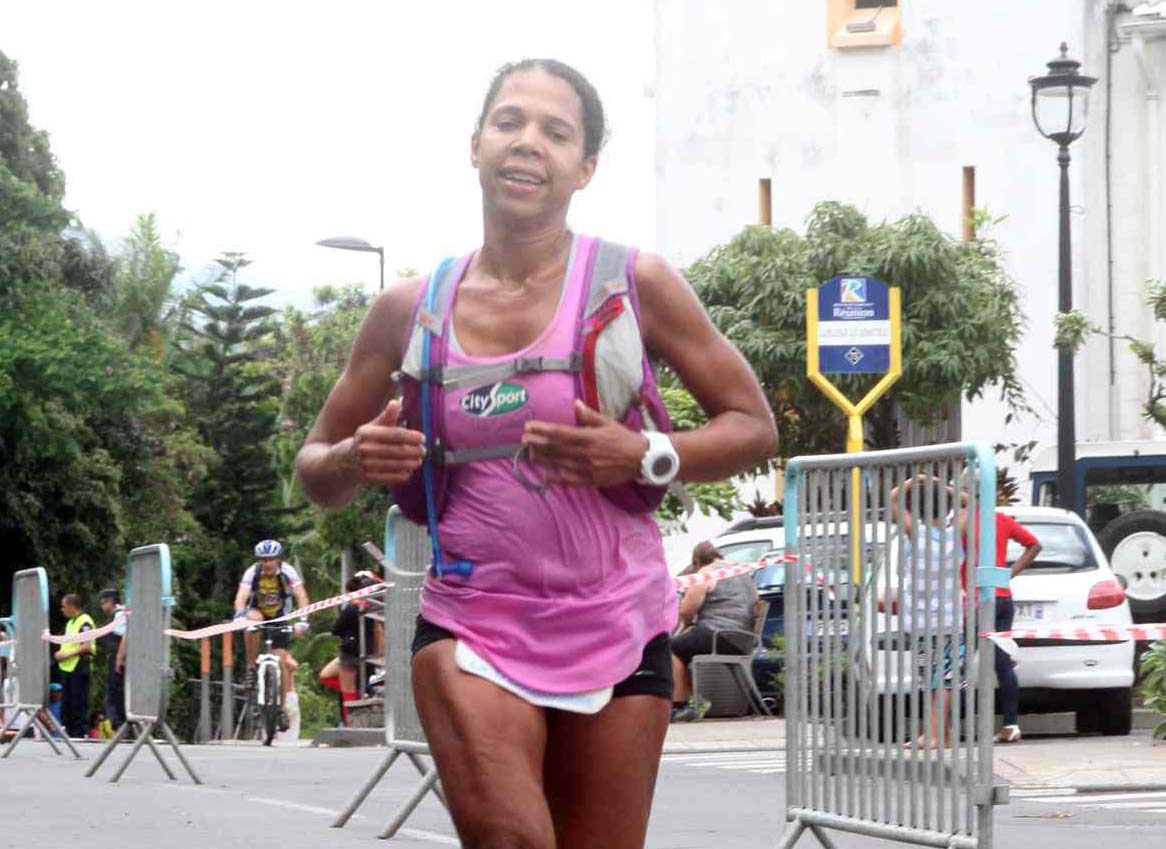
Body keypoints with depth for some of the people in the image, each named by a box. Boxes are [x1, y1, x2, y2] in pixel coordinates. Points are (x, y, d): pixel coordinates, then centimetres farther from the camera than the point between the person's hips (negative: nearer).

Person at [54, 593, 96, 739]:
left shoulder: (84, 622, -11)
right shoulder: (70, 623, 19)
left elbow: (87, 646, -19)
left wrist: (67, 655, -20)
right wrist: (60, 653, 7)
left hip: (79, 668, -10)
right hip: (67, 668, 10)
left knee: (79, 705, -7)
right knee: (66, 704, 11)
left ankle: (80, 732, -4)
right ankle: (69, 731, 17)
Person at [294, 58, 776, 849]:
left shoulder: (634, 284, -2)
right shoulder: (411, 310, 3)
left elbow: (754, 427, 2)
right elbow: (316, 469, 13)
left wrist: (645, 457, -16)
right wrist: (355, 462, -11)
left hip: (616, 631, 0)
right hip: (471, 626, 0)